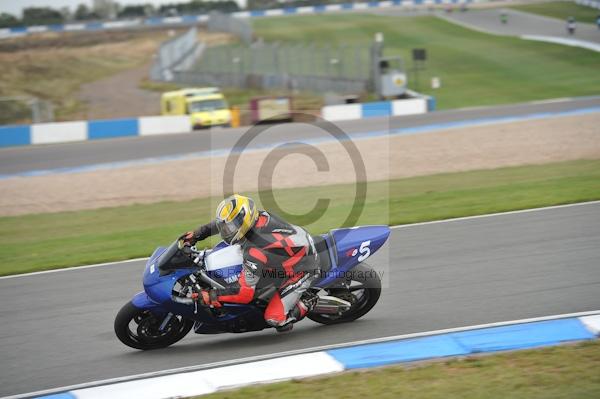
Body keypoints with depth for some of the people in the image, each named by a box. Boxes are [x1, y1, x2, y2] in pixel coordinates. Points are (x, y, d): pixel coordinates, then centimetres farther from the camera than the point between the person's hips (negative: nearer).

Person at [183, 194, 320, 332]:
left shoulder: (254, 252, -36)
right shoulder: (260, 216, -14)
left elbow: (245, 292, -29)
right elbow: (224, 222, 8)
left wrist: (212, 296, -24)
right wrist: (197, 234, 8)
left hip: (302, 269, -9)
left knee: (274, 318, -11)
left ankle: (307, 301, 12)